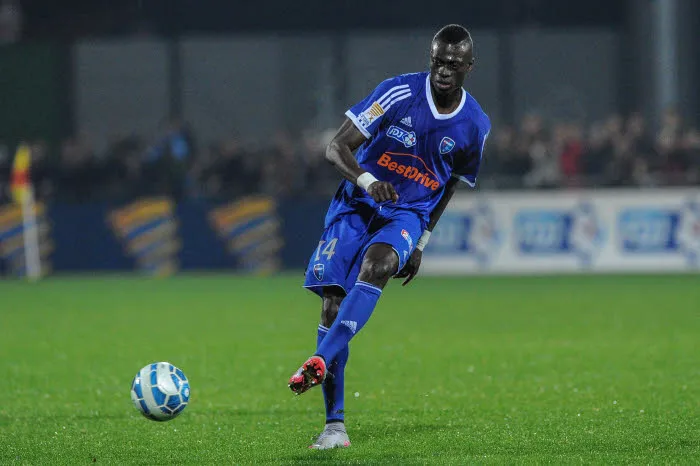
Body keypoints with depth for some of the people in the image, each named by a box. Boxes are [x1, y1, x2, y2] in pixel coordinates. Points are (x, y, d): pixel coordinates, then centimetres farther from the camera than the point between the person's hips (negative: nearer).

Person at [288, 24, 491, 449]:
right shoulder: (399, 93, -12)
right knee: (333, 302, -13)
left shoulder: (475, 126, -2)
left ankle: (321, 360, -43)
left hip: (407, 214, 1)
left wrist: (423, 241, 14)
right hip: (357, 205, 0)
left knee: (376, 265, -34)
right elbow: (336, 148, -13)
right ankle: (335, 425, -7)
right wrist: (367, 180, -32)